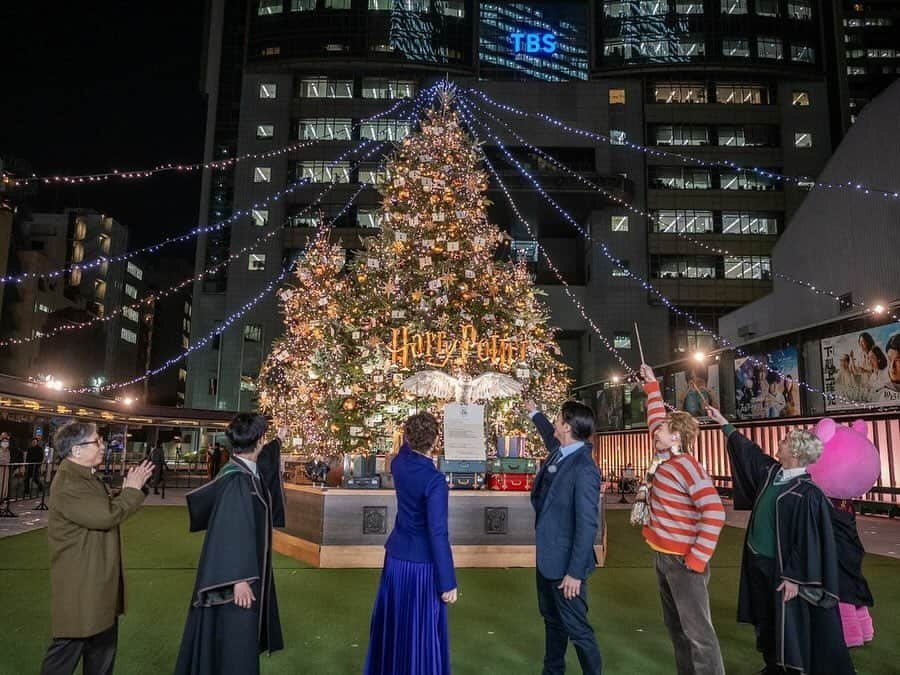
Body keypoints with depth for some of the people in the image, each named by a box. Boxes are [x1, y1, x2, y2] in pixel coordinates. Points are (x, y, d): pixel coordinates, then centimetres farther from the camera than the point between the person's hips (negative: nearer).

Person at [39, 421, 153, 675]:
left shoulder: (88, 476, 10)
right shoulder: (67, 485, -24)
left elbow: (109, 507, 16)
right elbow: (107, 515, -31)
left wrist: (131, 489, 2)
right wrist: (132, 490, -17)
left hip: (100, 583, 10)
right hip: (79, 588, -10)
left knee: (103, 649, 20)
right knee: (66, 653, 4)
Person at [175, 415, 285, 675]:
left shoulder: (248, 471, 2)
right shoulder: (237, 479, -24)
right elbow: (232, 533, -27)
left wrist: (276, 444, 44)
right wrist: (239, 579, -27)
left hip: (246, 569, 9)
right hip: (235, 575, -9)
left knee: (240, 640, 21)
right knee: (234, 643, 2)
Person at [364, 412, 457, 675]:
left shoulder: (399, 463, -6)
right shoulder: (434, 480, -24)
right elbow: (438, 534, -22)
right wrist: (447, 583, -17)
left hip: (395, 557, 7)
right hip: (421, 564, -7)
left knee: (391, 621, 21)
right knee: (421, 629, 9)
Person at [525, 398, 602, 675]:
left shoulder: (584, 468, -26)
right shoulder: (559, 451, -1)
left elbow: (588, 524, -25)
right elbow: (550, 435, 25)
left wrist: (575, 572, -23)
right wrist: (535, 413, 40)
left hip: (565, 560, -9)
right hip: (546, 554, 9)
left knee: (575, 627, 4)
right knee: (552, 620, 24)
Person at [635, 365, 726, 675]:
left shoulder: (687, 466, -18)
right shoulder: (663, 457, 5)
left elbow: (715, 513, -24)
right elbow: (657, 418, 22)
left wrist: (697, 559, -21)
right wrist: (651, 386, 26)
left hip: (682, 559, -9)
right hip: (662, 555, 9)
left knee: (697, 630, -4)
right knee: (675, 625, 18)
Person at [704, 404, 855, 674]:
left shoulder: (807, 493, -20)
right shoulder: (770, 471, 0)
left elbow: (809, 540, -20)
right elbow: (748, 450, 16)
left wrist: (794, 578, -19)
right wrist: (723, 422, 22)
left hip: (781, 568, -7)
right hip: (758, 562, 8)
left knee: (789, 626, 5)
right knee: (764, 621, 19)